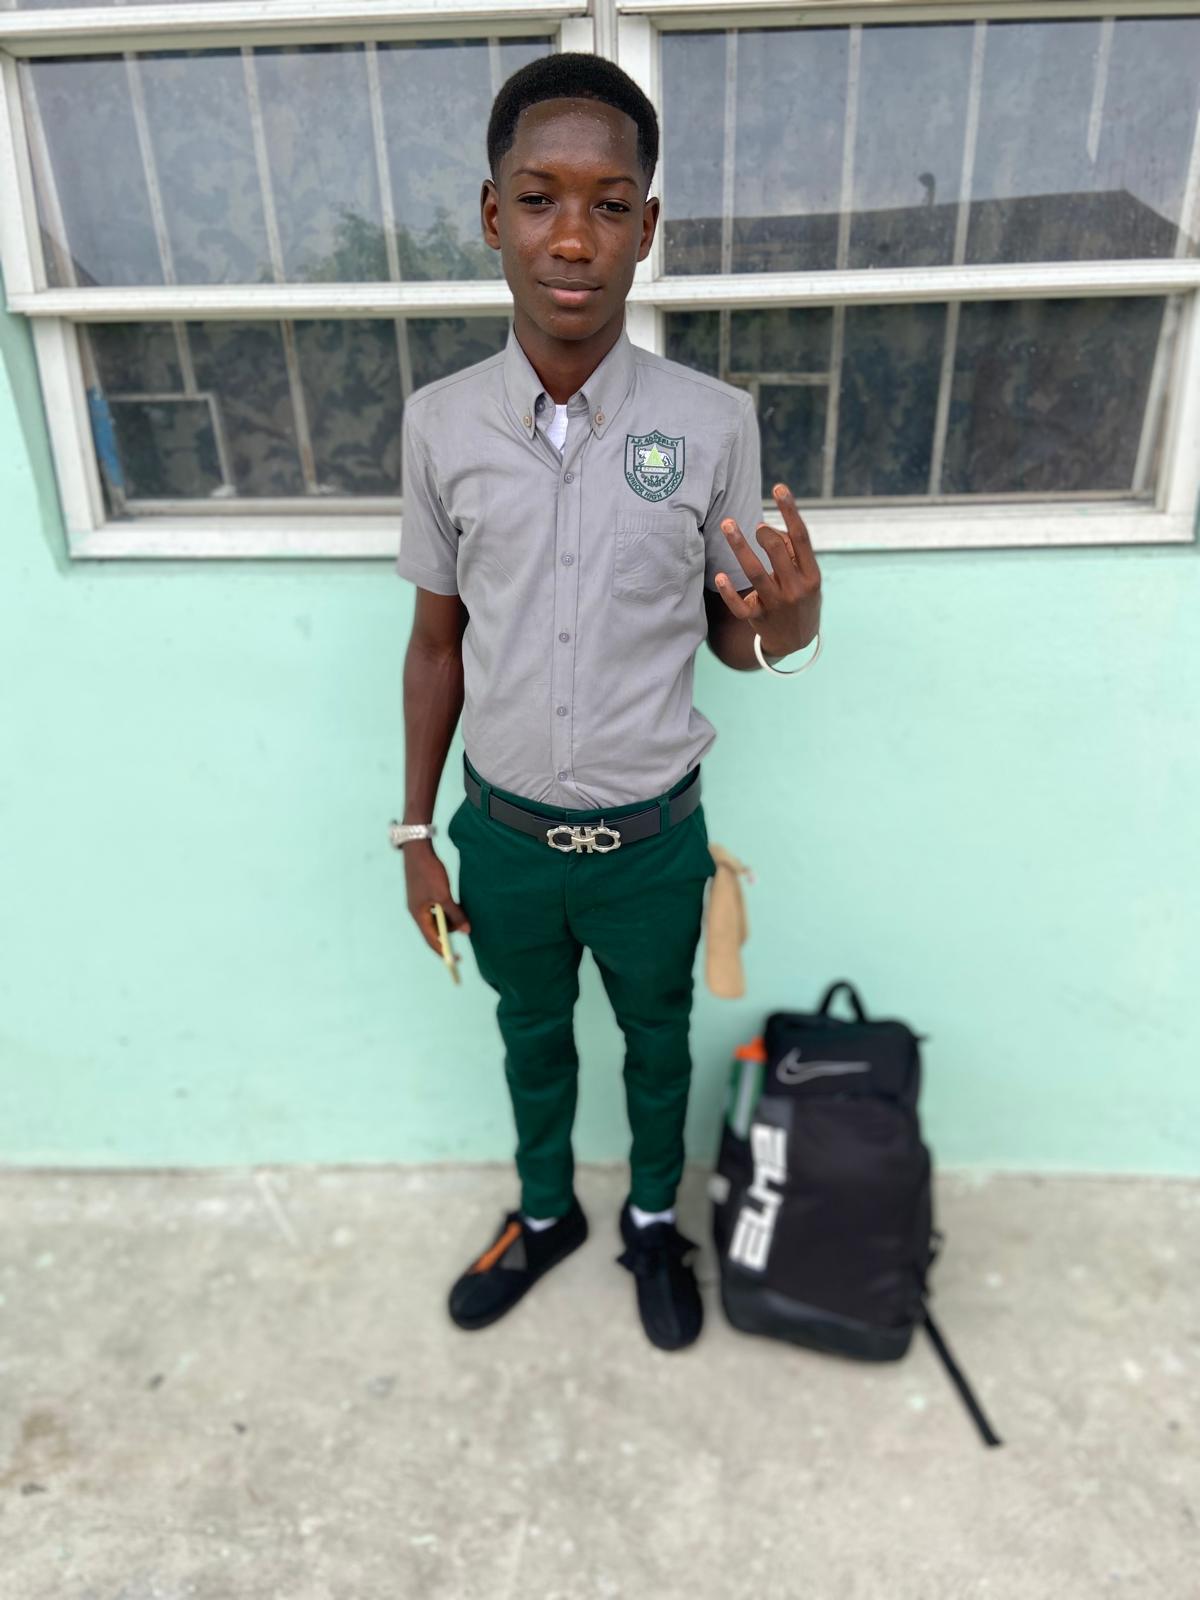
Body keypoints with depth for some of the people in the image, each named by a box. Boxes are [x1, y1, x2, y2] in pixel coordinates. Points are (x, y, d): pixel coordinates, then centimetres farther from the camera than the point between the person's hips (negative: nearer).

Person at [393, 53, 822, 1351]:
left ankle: (653, 1221, 51)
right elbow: (436, 642, 1)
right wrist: (416, 832, 4)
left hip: (651, 839, -1)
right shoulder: (439, 422, -8)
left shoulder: (714, 422, -12)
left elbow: (729, 636, -2)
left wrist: (787, 622, -27)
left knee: (657, 1042, 22)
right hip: (503, 836, 2)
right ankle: (545, 1213, 52)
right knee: (532, 1037, 24)